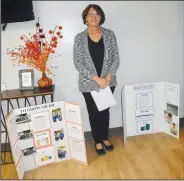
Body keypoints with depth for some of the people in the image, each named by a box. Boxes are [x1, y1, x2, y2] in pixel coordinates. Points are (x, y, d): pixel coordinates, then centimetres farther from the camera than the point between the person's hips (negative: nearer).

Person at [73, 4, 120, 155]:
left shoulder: (109, 34, 0)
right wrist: (96, 79, -18)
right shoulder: (79, 38, -5)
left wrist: (108, 77, -14)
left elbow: (116, 58, -2)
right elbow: (78, 63, -11)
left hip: (108, 82, 2)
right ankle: (98, 141, 32)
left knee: (105, 110, 16)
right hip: (89, 83, -2)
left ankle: (105, 138, 38)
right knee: (94, 112, 11)